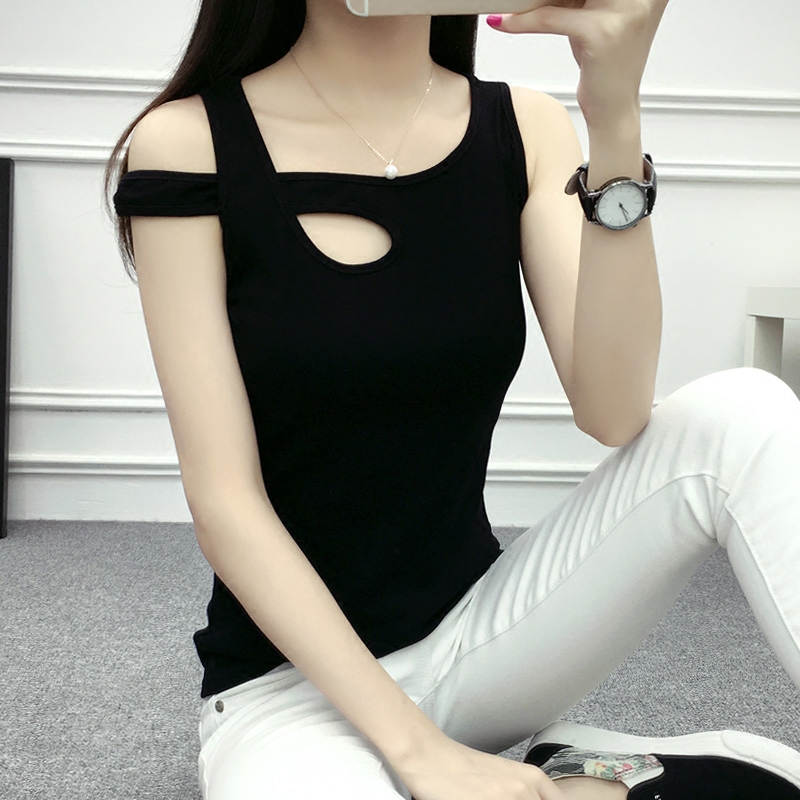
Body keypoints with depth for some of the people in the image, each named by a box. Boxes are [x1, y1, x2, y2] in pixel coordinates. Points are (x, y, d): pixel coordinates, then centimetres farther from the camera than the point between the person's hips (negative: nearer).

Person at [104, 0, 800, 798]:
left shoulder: (520, 128, -2)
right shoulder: (188, 144, -12)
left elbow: (613, 413, -16)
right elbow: (224, 503, -15)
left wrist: (614, 115, -27)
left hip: (481, 629, 3)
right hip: (293, 675, -3)